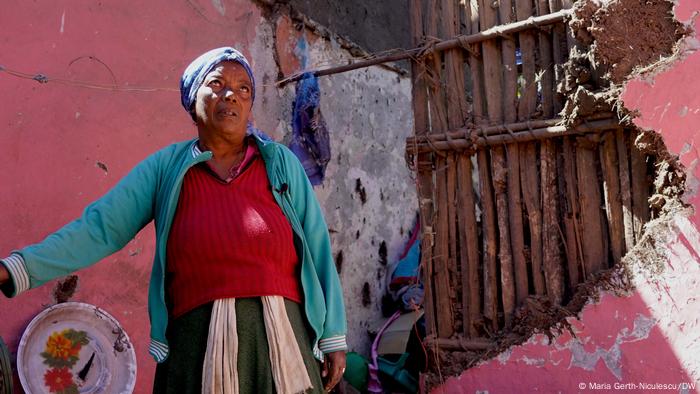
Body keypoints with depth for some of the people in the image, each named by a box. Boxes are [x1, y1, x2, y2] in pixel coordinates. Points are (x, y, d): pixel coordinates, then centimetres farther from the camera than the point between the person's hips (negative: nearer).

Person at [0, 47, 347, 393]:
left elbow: (317, 250, 3)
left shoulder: (281, 162, 5)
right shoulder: (166, 166, 5)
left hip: (280, 342, 1)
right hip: (197, 344, 0)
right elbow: (100, 227, 0)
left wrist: (333, 336, 1)